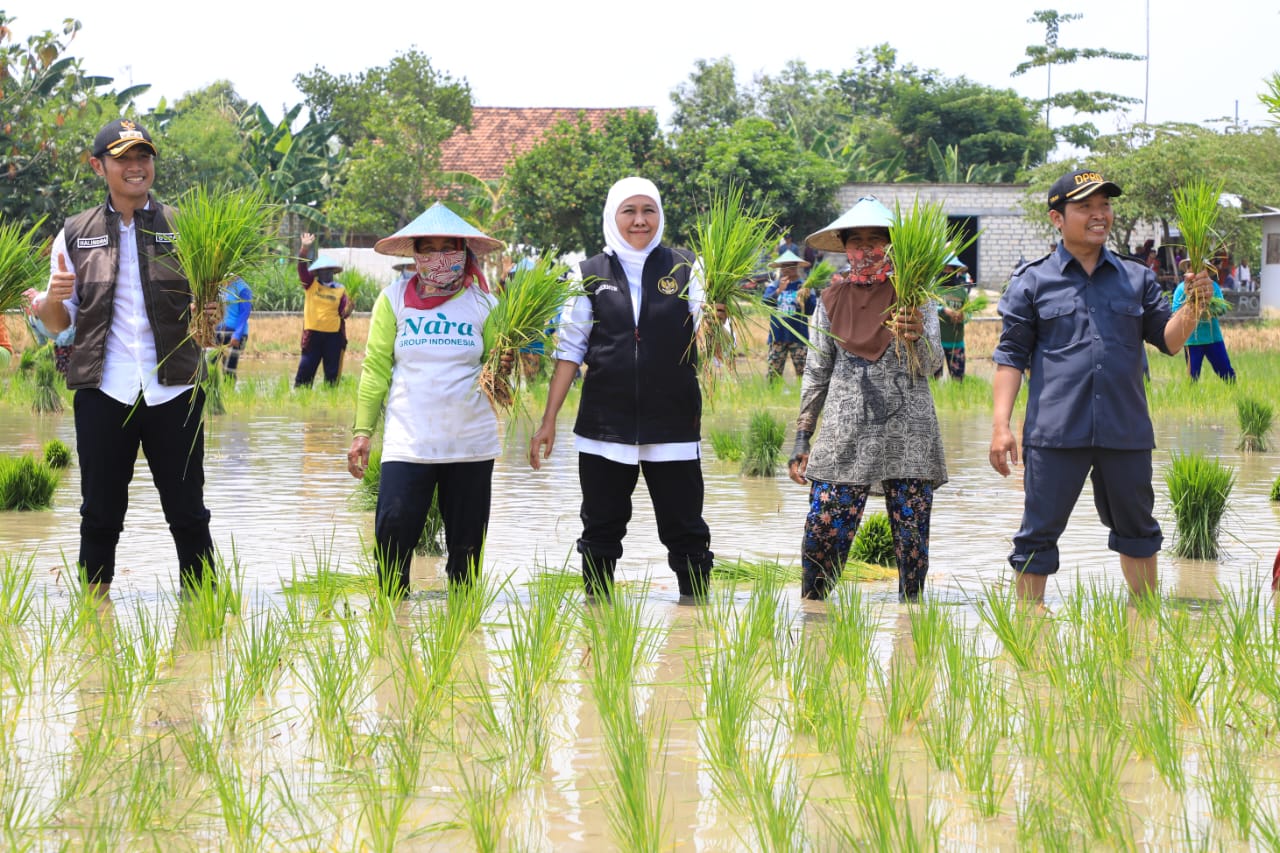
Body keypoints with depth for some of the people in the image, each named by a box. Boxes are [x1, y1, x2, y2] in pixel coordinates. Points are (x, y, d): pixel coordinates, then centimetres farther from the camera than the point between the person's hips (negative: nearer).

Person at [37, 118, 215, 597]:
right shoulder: (75, 235, 10)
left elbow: (208, 304, 10)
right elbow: (56, 324, 11)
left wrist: (210, 311, -13)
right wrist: (53, 299, -11)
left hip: (174, 391, 0)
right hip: (104, 393, 1)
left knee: (188, 515, 3)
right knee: (100, 516, 5)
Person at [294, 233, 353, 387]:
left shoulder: (340, 290, 5)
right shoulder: (311, 285, 4)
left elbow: (344, 313, 1)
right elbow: (302, 267, -9)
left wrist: (348, 308, -23)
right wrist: (305, 247, -22)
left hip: (334, 335, 1)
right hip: (313, 334, -1)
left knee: (332, 373, 7)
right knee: (305, 369, 1)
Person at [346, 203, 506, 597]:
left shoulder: (483, 303, 7)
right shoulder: (394, 299, 5)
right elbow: (376, 369, 6)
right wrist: (362, 431, 1)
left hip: (471, 443, 1)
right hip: (407, 442, -1)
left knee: (466, 543, 5)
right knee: (392, 535, -12)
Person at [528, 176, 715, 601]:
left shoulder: (684, 270, 4)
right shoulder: (591, 275, 6)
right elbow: (570, 350, 6)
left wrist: (716, 317, -28)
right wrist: (548, 421, 2)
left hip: (672, 427, -1)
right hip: (605, 427, 1)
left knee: (686, 532, 1)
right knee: (601, 533, 7)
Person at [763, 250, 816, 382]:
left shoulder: (804, 287, 3)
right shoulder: (773, 287, 8)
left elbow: (811, 311, -5)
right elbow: (766, 302, -9)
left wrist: (805, 298, -26)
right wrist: (779, 291, -26)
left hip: (798, 337, -2)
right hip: (778, 336, 2)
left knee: (802, 372, -6)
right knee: (773, 374, 3)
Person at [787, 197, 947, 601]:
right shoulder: (831, 300, 10)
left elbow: (932, 364, -5)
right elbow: (816, 374, 14)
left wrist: (917, 338, -27)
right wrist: (801, 439, 10)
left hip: (908, 435, -1)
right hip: (844, 438, 1)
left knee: (912, 538, -1)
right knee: (822, 534, -7)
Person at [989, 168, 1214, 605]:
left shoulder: (1136, 278, 11)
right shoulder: (1033, 281, 3)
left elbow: (1169, 340, 9)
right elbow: (1011, 355, 2)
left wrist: (1192, 306, -11)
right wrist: (1000, 425, -5)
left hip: (1126, 431, 3)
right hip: (1056, 433, -3)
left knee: (1136, 530, 15)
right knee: (1038, 535, -1)